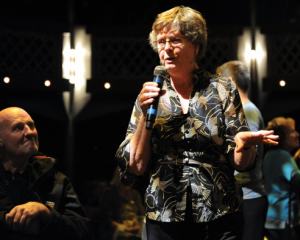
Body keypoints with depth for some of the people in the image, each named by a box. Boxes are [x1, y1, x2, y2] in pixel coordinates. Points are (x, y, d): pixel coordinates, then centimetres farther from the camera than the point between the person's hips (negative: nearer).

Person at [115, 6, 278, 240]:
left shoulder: (222, 89, 0)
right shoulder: (150, 95, 4)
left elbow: (240, 162, -1)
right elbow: (135, 167, -1)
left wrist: (244, 144, -22)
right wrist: (145, 115, -12)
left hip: (220, 220, -1)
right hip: (164, 219, 1)